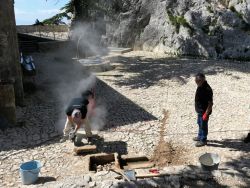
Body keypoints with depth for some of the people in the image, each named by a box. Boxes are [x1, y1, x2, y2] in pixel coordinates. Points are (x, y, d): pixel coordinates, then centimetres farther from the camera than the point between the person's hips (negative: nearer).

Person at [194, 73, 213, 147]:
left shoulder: (207, 89, -29)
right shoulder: (200, 86, -2)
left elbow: (210, 103, -25)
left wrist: (206, 113, -23)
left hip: (204, 111, -9)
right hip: (200, 110, 9)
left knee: (203, 125, 9)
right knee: (199, 123, 25)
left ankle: (203, 140, 27)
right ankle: (200, 136, 45)